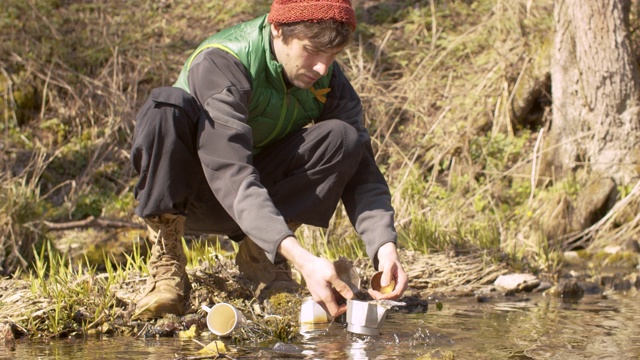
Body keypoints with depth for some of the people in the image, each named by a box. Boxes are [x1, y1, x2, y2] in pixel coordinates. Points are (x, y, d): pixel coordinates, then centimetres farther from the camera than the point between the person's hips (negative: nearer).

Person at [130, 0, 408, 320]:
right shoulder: (221, 63, -29)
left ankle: (259, 254, -9)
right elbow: (231, 177, -39)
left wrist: (385, 246, -35)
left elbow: (362, 174, -14)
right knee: (168, 105, -35)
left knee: (343, 137, -21)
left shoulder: (330, 81, -11)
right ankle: (166, 265, -24)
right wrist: (302, 259, -50)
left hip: (265, 196, 4)